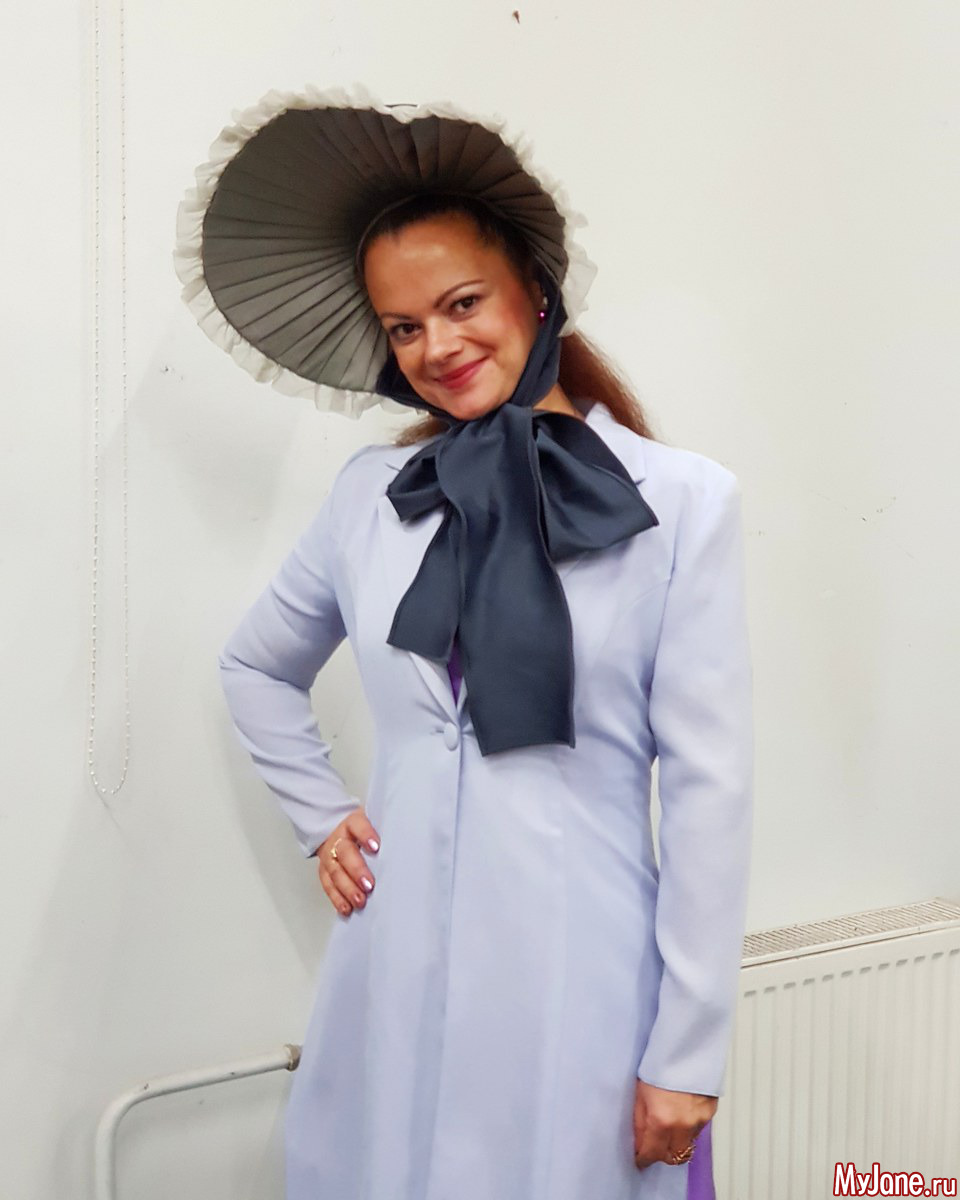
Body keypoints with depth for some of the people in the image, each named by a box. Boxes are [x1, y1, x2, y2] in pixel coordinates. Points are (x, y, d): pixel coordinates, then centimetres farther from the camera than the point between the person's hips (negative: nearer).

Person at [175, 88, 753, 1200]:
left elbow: (709, 787, -8)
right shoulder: (372, 493, 2)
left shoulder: (680, 501, -8)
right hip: (398, 969, 3)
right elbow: (254, 666, 19)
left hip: (582, 972, -3)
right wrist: (322, 819, 9)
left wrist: (688, 1054, -7)